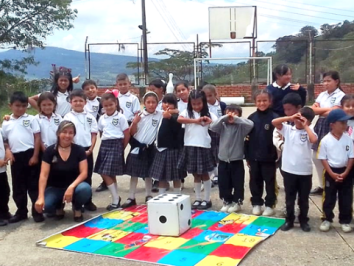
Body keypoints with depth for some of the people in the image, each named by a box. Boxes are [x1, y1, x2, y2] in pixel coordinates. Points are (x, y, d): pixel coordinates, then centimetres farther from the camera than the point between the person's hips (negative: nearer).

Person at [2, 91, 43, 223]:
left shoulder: (31, 119, 3)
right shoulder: (6, 123, 11)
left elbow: (37, 138, -1)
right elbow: (4, 140, 16)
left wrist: (35, 156, -8)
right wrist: (8, 151, -4)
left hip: (30, 155, -3)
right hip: (16, 157, 3)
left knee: (33, 184, 2)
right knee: (18, 186, 10)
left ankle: (37, 211, 9)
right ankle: (21, 212, 22)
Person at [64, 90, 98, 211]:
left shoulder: (90, 117, 5)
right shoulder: (68, 117, -2)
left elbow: (94, 135, 5)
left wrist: (90, 149, -6)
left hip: (87, 150, 3)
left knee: (87, 176, 9)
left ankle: (88, 201, 20)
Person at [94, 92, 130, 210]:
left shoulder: (120, 117, -4)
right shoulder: (102, 118, 12)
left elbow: (127, 134, -4)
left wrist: (122, 148, -1)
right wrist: (104, 144, 6)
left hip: (116, 145, -6)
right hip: (104, 145, 6)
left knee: (106, 173, -11)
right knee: (110, 174, 10)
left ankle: (115, 200, 1)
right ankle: (116, 198, 22)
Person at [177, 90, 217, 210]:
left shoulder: (208, 114, 4)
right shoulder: (187, 112, 3)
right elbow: (179, 119, -17)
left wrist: (210, 122, -21)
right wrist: (195, 121, -20)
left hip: (204, 146, -1)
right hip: (190, 146, 1)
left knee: (205, 174, 8)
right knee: (196, 175, 10)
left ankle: (207, 200, 18)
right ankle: (198, 199, 21)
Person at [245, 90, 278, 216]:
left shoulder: (274, 117, -9)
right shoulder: (251, 118, 3)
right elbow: (247, 137, 8)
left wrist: (277, 155, -11)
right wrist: (247, 156, 8)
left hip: (269, 157, -3)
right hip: (254, 156, 4)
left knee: (270, 181, 9)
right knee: (255, 181, 13)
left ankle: (270, 205, 21)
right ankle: (256, 203, 26)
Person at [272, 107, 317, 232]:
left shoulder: (309, 131, -3)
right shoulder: (288, 129, 1)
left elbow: (314, 139, -25)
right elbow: (274, 122, -9)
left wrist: (305, 126, -14)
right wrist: (290, 118, -12)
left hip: (305, 172, -1)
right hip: (289, 170, 1)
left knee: (304, 199, 13)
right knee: (289, 198, 13)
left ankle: (303, 220, 28)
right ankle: (289, 220, 26)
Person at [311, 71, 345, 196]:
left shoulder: (340, 95, -7)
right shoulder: (322, 95, 12)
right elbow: (313, 109, 2)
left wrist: (319, 111, -4)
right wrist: (327, 109, -12)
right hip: (320, 126, 7)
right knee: (316, 157, 10)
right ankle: (322, 185, 22)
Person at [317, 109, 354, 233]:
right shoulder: (325, 140, -10)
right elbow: (323, 158, -7)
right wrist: (332, 174, -13)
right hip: (331, 172, -2)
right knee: (329, 198, 7)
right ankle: (327, 219, 21)